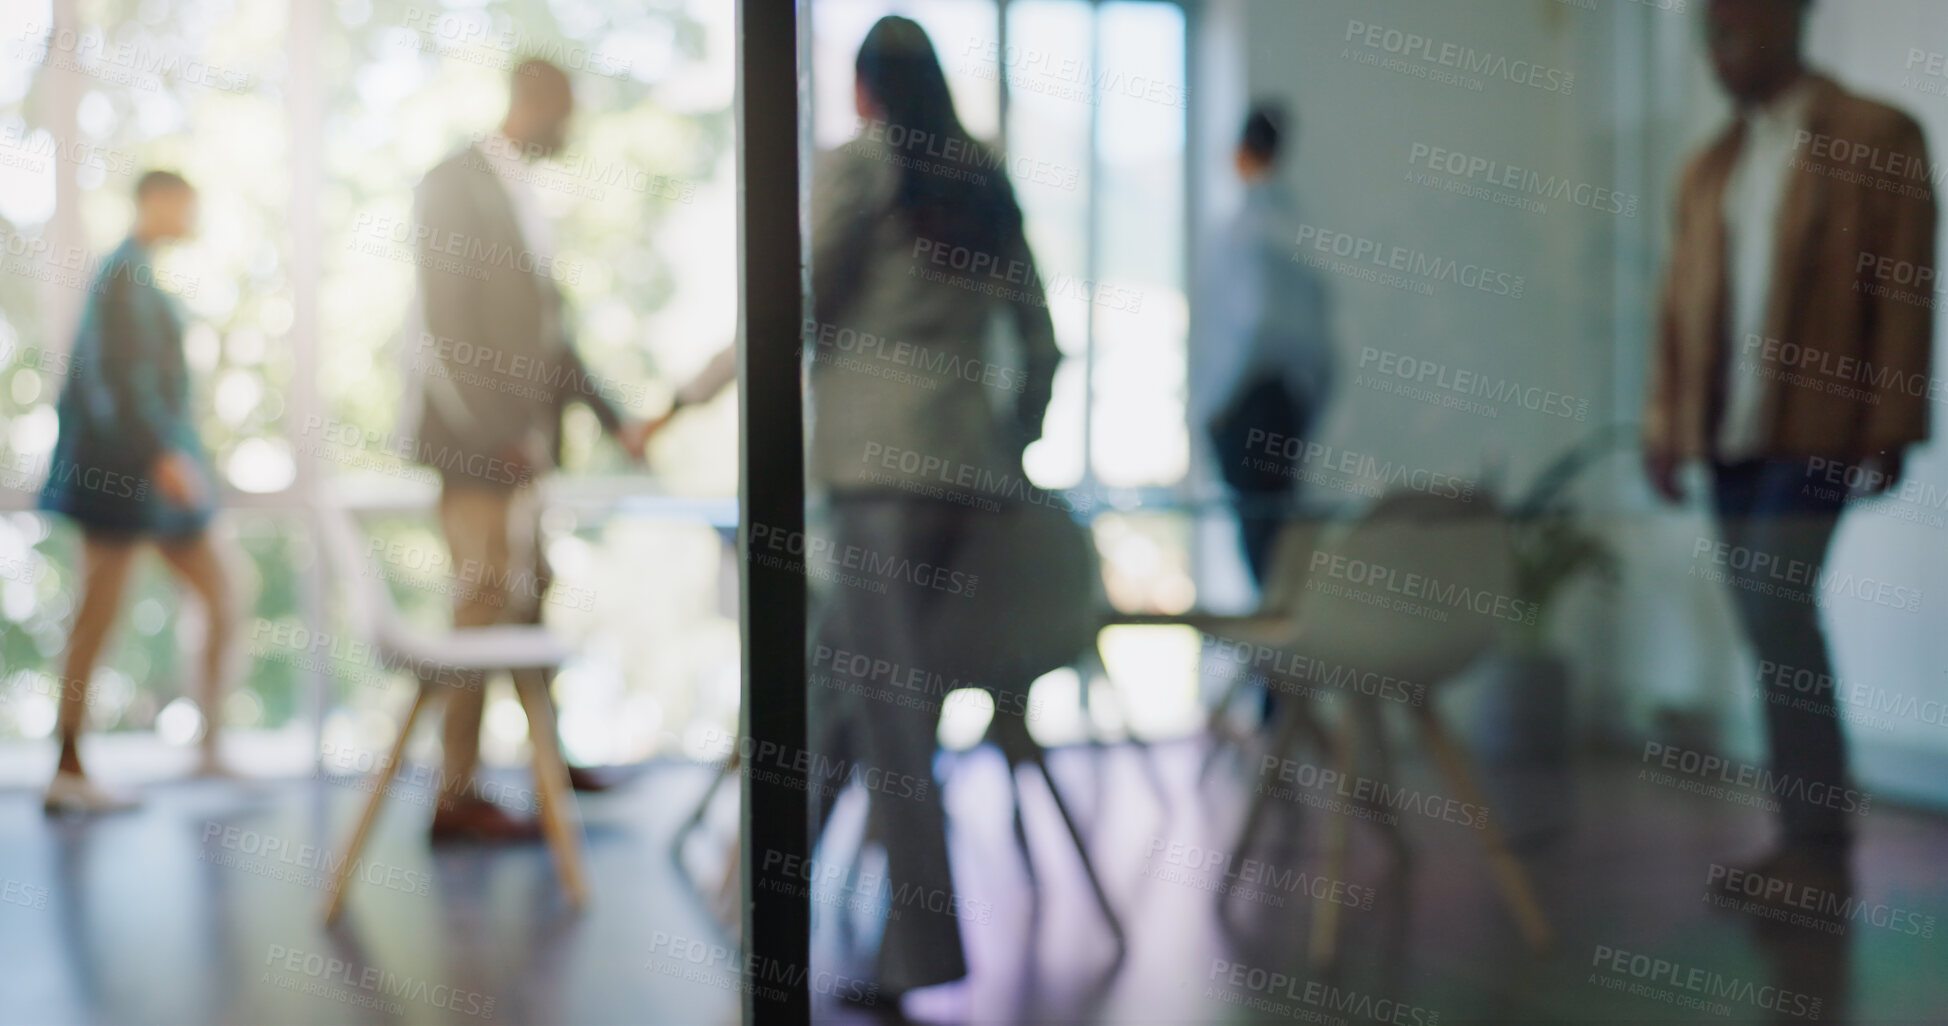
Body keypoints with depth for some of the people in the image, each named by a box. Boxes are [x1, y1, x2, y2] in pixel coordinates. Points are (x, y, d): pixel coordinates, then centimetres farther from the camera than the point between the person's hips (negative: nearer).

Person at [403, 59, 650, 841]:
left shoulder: (522, 193, 18)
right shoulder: (453, 185, -9)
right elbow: (448, 324, -17)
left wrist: (611, 419, 17)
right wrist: (500, 434, -20)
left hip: (521, 434, 9)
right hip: (476, 436, -9)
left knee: (529, 599, 16)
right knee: (486, 608, -9)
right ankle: (457, 798, -3)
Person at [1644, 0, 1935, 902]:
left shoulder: (1879, 139, 0)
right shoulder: (1709, 168, 15)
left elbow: (1904, 291, -5)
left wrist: (1889, 425, -9)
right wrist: (1665, 425, 9)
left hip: (1814, 426, -5)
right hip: (1729, 431, 5)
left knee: (1777, 611, -14)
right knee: (1774, 627, 6)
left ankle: (1817, 848, -5)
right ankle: (1806, 840, 13)